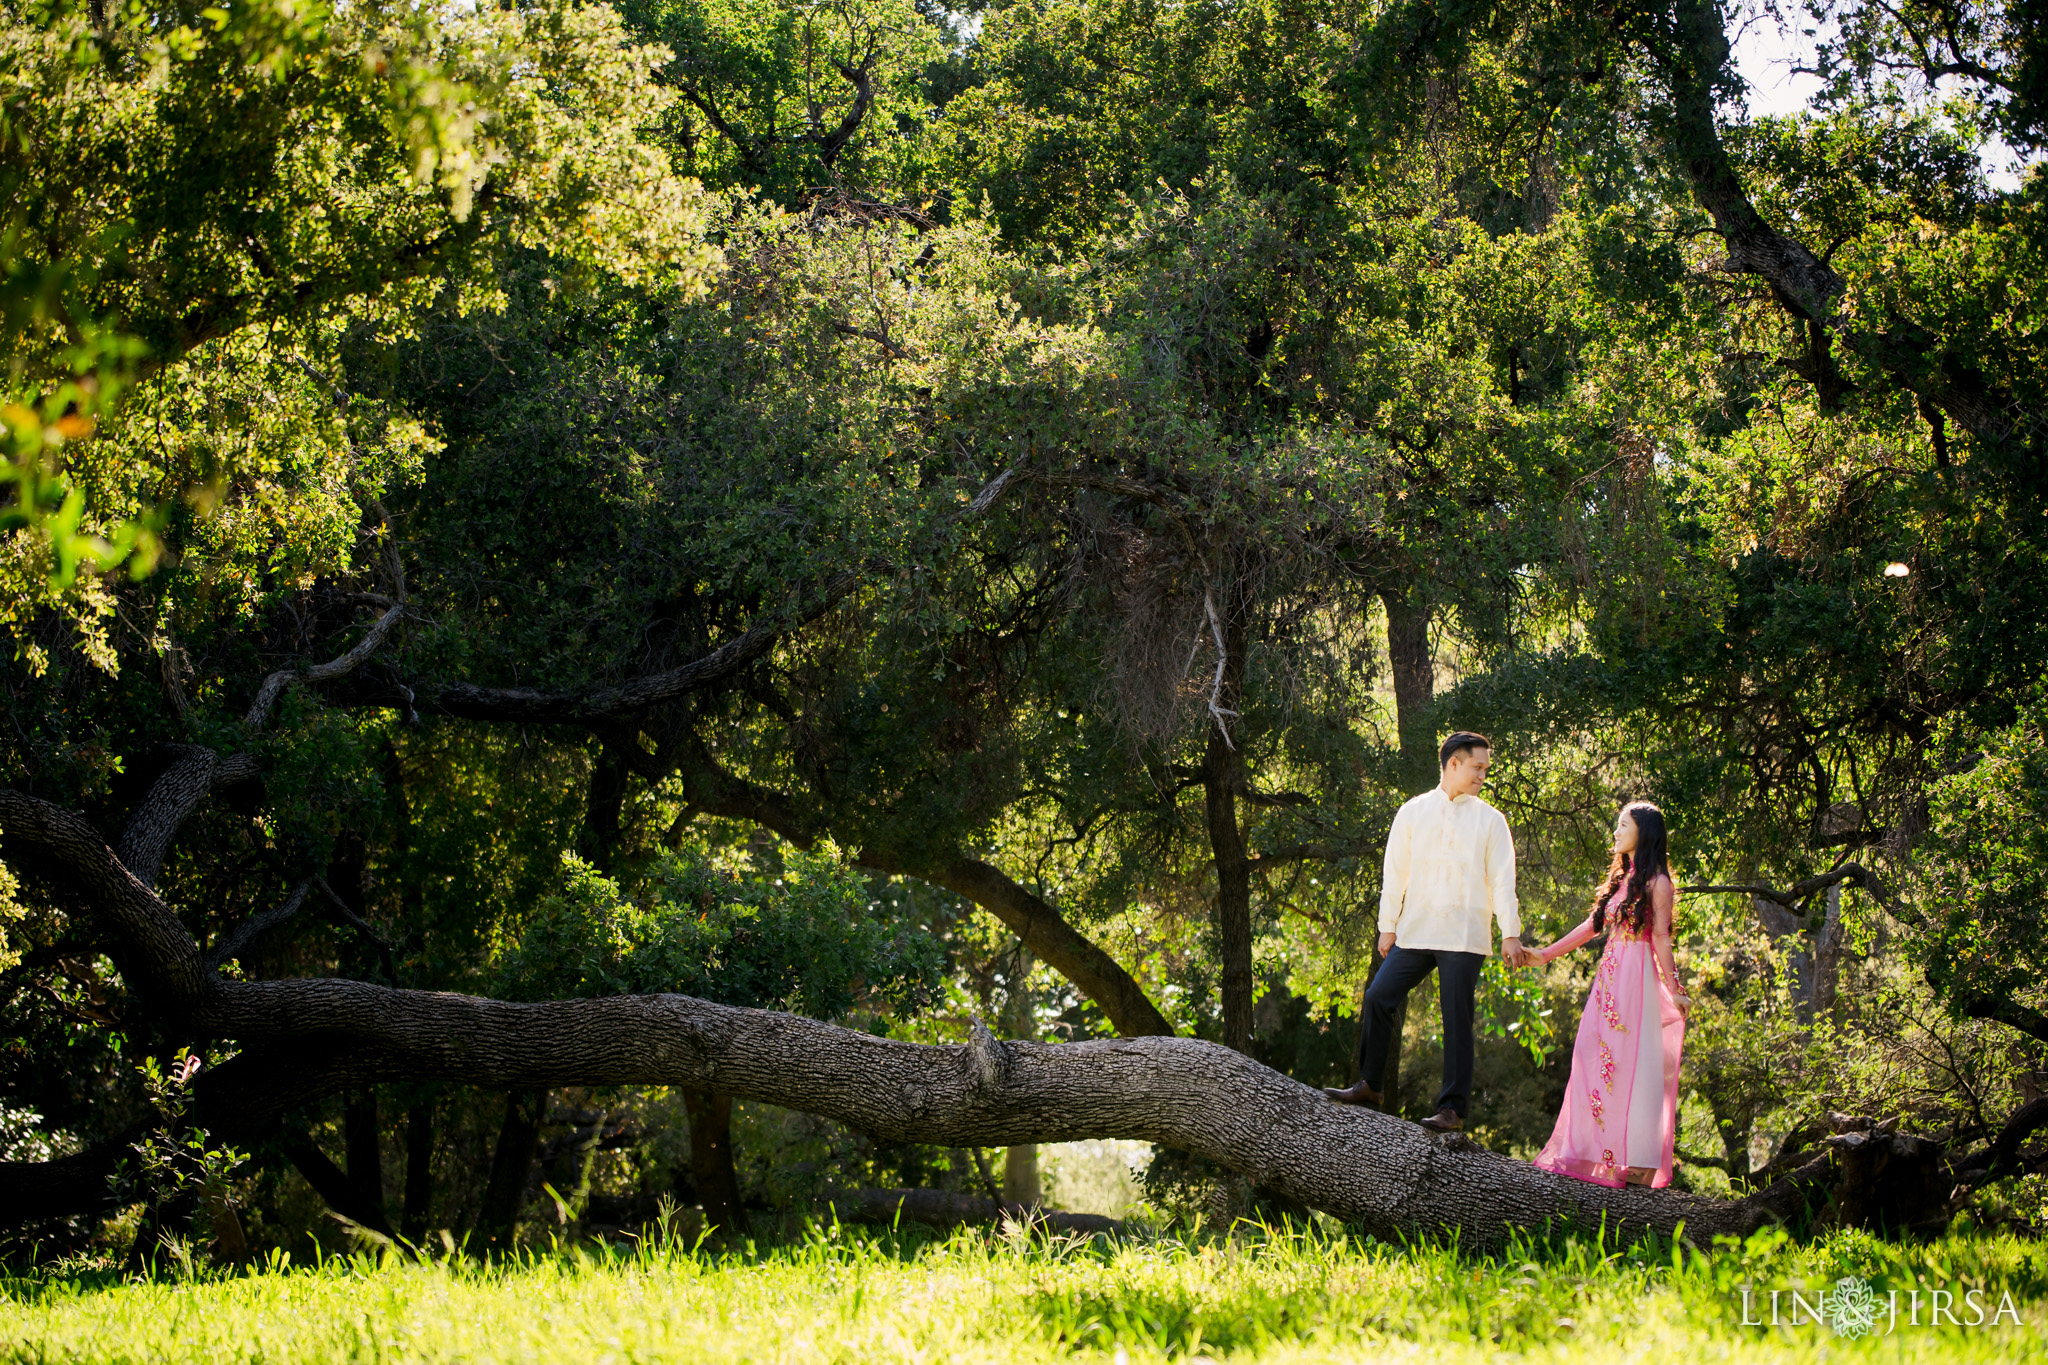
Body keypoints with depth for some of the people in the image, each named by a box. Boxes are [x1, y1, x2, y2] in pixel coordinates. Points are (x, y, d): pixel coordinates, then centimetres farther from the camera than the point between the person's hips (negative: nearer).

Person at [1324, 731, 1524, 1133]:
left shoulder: (1490, 820, 5)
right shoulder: (1413, 813, 10)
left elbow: (1502, 880, 2)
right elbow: (1395, 873, 12)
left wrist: (1511, 933, -5)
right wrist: (1388, 926, 10)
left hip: (1464, 937, -2)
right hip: (1415, 933, 3)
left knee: (1456, 1020, -4)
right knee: (1378, 998, -2)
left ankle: (1453, 1108, -1)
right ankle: (1369, 1086, 13)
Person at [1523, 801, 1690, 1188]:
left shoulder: (1656, 883, -4)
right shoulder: (1620, 879, 19)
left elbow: (1661, 938, -10)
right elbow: (1592, 926, 23)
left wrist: (1674, 990, -14)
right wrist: (1546, 954, 25)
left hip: (1638, 976, -8)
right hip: (1609, 975, 8)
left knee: (1633, 1064, -9)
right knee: (1594, 1057, 2)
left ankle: (1638, 1162, -8)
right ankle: (1595, 1153, 3)